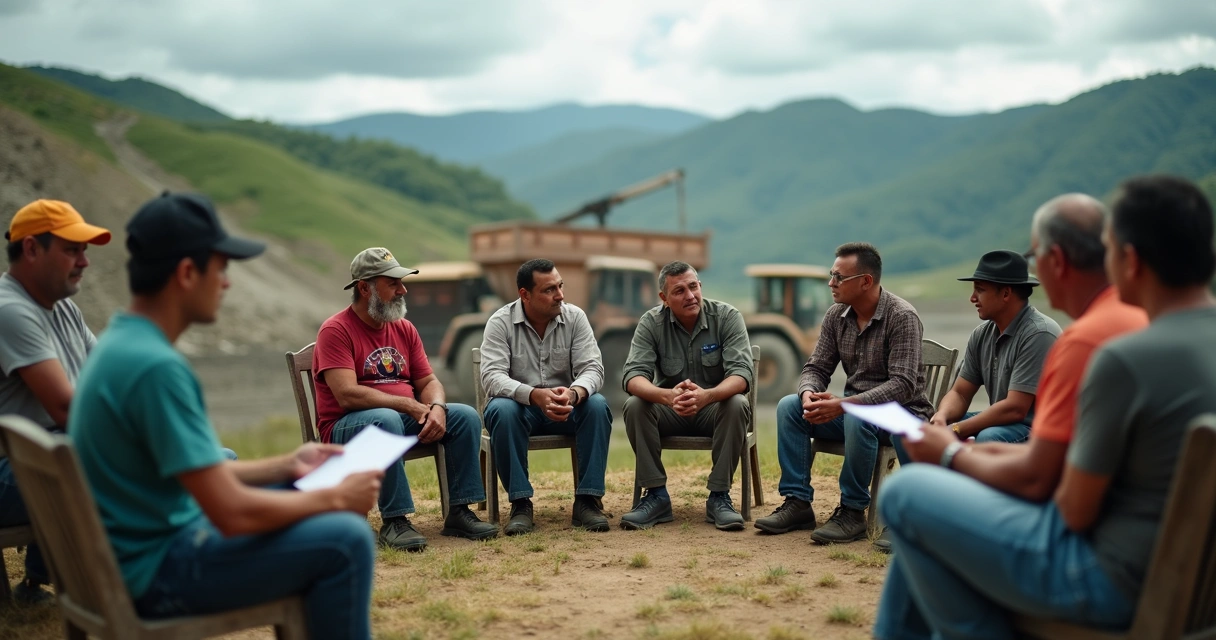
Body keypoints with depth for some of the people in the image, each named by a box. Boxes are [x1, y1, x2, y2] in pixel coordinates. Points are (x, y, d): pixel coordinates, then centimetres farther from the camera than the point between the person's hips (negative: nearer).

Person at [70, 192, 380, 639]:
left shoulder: (122, 342, 6)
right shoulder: (156, 366, -25)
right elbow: (232, 513, -26)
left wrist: (287, 466, 9)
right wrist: (335, 497, -12)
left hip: (141, 546, 10)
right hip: (156, 569, -10)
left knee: (288, 495, 20)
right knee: (344, 540, -14)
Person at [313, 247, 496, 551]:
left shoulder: (404, 328, 10)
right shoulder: (336, 330, -12)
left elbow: (428, 381, 10)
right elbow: (347, 395, -22)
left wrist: (436, 408, -15)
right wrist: (410, 405, -22)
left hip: (405, 420, 7)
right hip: (346, 427, -7)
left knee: (466, 416, -10)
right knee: (386, 420, -38)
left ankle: (459, 512, -10)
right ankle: (394, 520, -31)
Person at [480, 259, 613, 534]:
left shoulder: (575, 317, -3)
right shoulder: (501, 322, -9)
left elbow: (592, 368, -12)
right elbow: (492, 376, -22)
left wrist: (573, 393, -37)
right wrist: (535, 395, -40)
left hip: (566, 407, 2)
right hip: (520, 405, -2)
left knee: (597, 406, -27)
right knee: (501, 410, -35)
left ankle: (587, 500, -22)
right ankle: (520, 503, -26)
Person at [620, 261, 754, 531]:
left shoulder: (727, 316, -11)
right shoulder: (651, 323, -8)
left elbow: (741, 372, -22)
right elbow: (633, 375, -20)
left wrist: (706, 396, -45)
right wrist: (668, 396, -43)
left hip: (715, 408, -1)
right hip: (669, 410, 1)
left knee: (738, 405, -33)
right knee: (635, 406, -27)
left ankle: (719, 496, -22)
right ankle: (656, 494, -17)